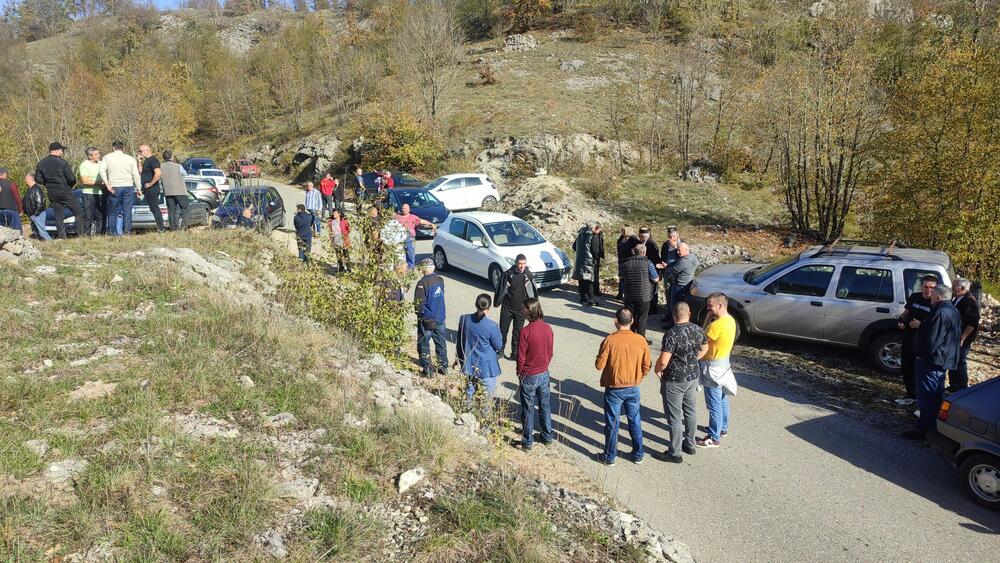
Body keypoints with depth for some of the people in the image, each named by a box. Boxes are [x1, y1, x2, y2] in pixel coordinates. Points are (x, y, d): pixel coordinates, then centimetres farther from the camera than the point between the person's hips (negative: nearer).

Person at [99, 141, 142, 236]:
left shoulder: (107, 157, 7)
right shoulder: (130, 158, 9)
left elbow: (102, 170, -8)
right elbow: (136, 175, 7)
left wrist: (107, 184, -8)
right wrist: (139, 189, 10)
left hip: (114, 188, -1)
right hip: (128, 187, 1)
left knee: (112, 212, 7)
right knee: (127, 211, 2)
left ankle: (112, 232, 7)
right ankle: (127, 231, -2)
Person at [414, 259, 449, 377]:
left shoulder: (422, 282, -19)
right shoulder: (440, 280, -1)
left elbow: (418, 302, -18)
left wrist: (420, 311, 0)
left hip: (426, 319, -6)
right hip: (440, 317, 6)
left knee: (424, 344, 7)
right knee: (441, 342, 18)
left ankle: (428, 369, 9)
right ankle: (443, 366, 26)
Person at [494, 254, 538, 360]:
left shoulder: (528, 275, -4)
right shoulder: (508, 274, -10)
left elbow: (534, 291, 7)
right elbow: (500, 289, 0)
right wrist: (496, 302, 5)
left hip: (521, 309, 1)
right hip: (507, 308, -1)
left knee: (518, 332, 6)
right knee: (503, 330, 6)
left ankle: (515, 353, 16)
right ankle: (500, 350, 21)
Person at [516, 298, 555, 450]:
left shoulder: (525, 332, -23)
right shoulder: (548, 329, -6)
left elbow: (521, 357, -16)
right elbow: (550, 353, 4)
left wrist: (519, 373, 1)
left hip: (529, 376, -5)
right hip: (544, 374, 5)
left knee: (528, 409, 9)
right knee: (545, 405, 19)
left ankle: (527, 441, 19)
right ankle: (548, 436, 31)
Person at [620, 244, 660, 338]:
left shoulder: (625, 263, -1)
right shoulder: (647, 263, -11)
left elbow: (622, 278, 9)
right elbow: (655, 279, -7)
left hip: (629, 296, 3)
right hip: (644, 296, -3)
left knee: (630, 317, 15)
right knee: (641, 318, 6)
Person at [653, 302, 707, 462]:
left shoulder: (671, 334, -25)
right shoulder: (698, 330, -3)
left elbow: (663, 361, -27)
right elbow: (704, 348, 16)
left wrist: (657, 369, -7)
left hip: (674, 380, -7)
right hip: (693, 377, 7)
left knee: (675, 417, 4)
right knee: (690, 411, 21)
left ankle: (675, 453, 14)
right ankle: (690, 445, 35)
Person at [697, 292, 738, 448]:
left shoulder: (717, 325, -28)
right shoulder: (730, 320, 2)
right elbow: (708, 334, 5)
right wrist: (710, 317, -4)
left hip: (713, 367, -10)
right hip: (723, 363, 10)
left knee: (714, 404, 0)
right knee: (722, 399, 24)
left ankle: (714, 438, 8)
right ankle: (723, 427, 40)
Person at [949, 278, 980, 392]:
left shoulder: (970, 301, -20)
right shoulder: (958, 299, 9)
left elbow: (973, 323, -22)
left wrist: (962, 338, -22)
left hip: (963, 339, -9)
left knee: (960, 362, -1)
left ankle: (962, 389, 12)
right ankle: (953, 386, 29)